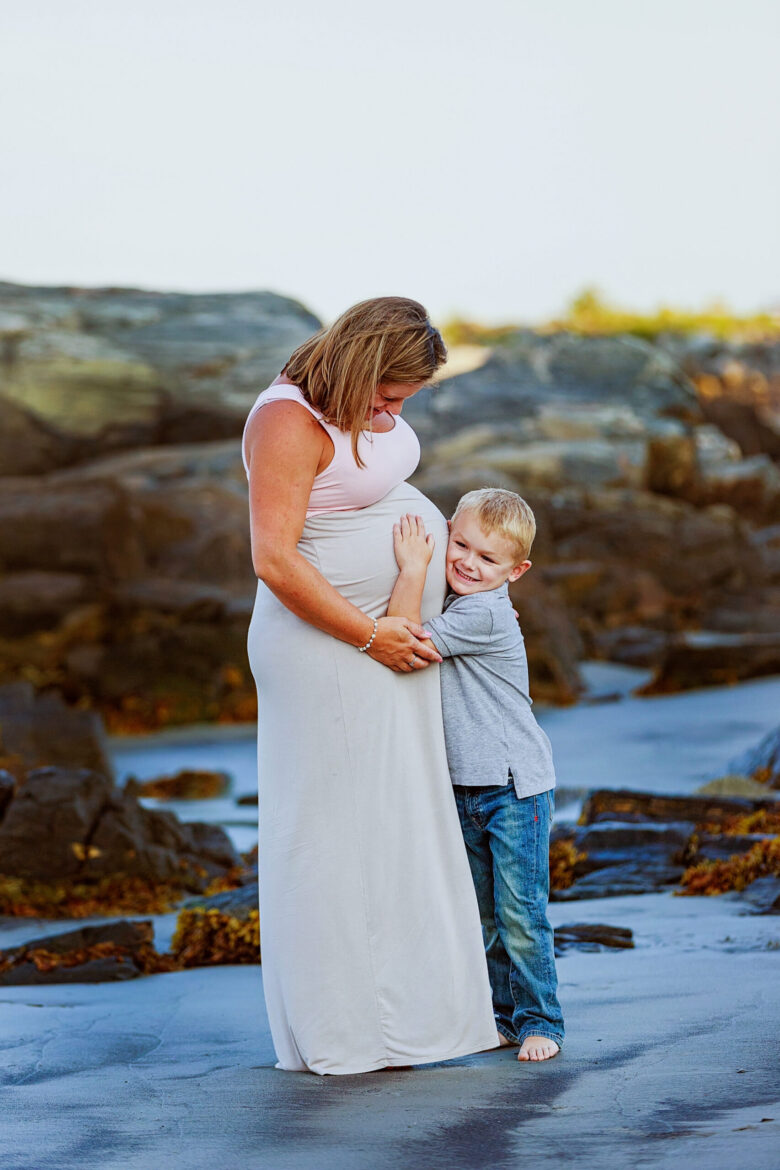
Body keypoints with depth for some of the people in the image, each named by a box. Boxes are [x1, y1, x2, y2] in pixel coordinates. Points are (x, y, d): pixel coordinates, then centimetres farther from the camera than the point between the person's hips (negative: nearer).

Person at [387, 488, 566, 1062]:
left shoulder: (484, 617, -18)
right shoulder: (459, 610, 9)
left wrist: (413, 568, -24)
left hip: (516, 788, -9)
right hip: (466, 790, 9)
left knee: (521, 913, -6)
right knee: (481, 915, 12)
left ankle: (540, 1021, 5)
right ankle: (504, 1014, 23)